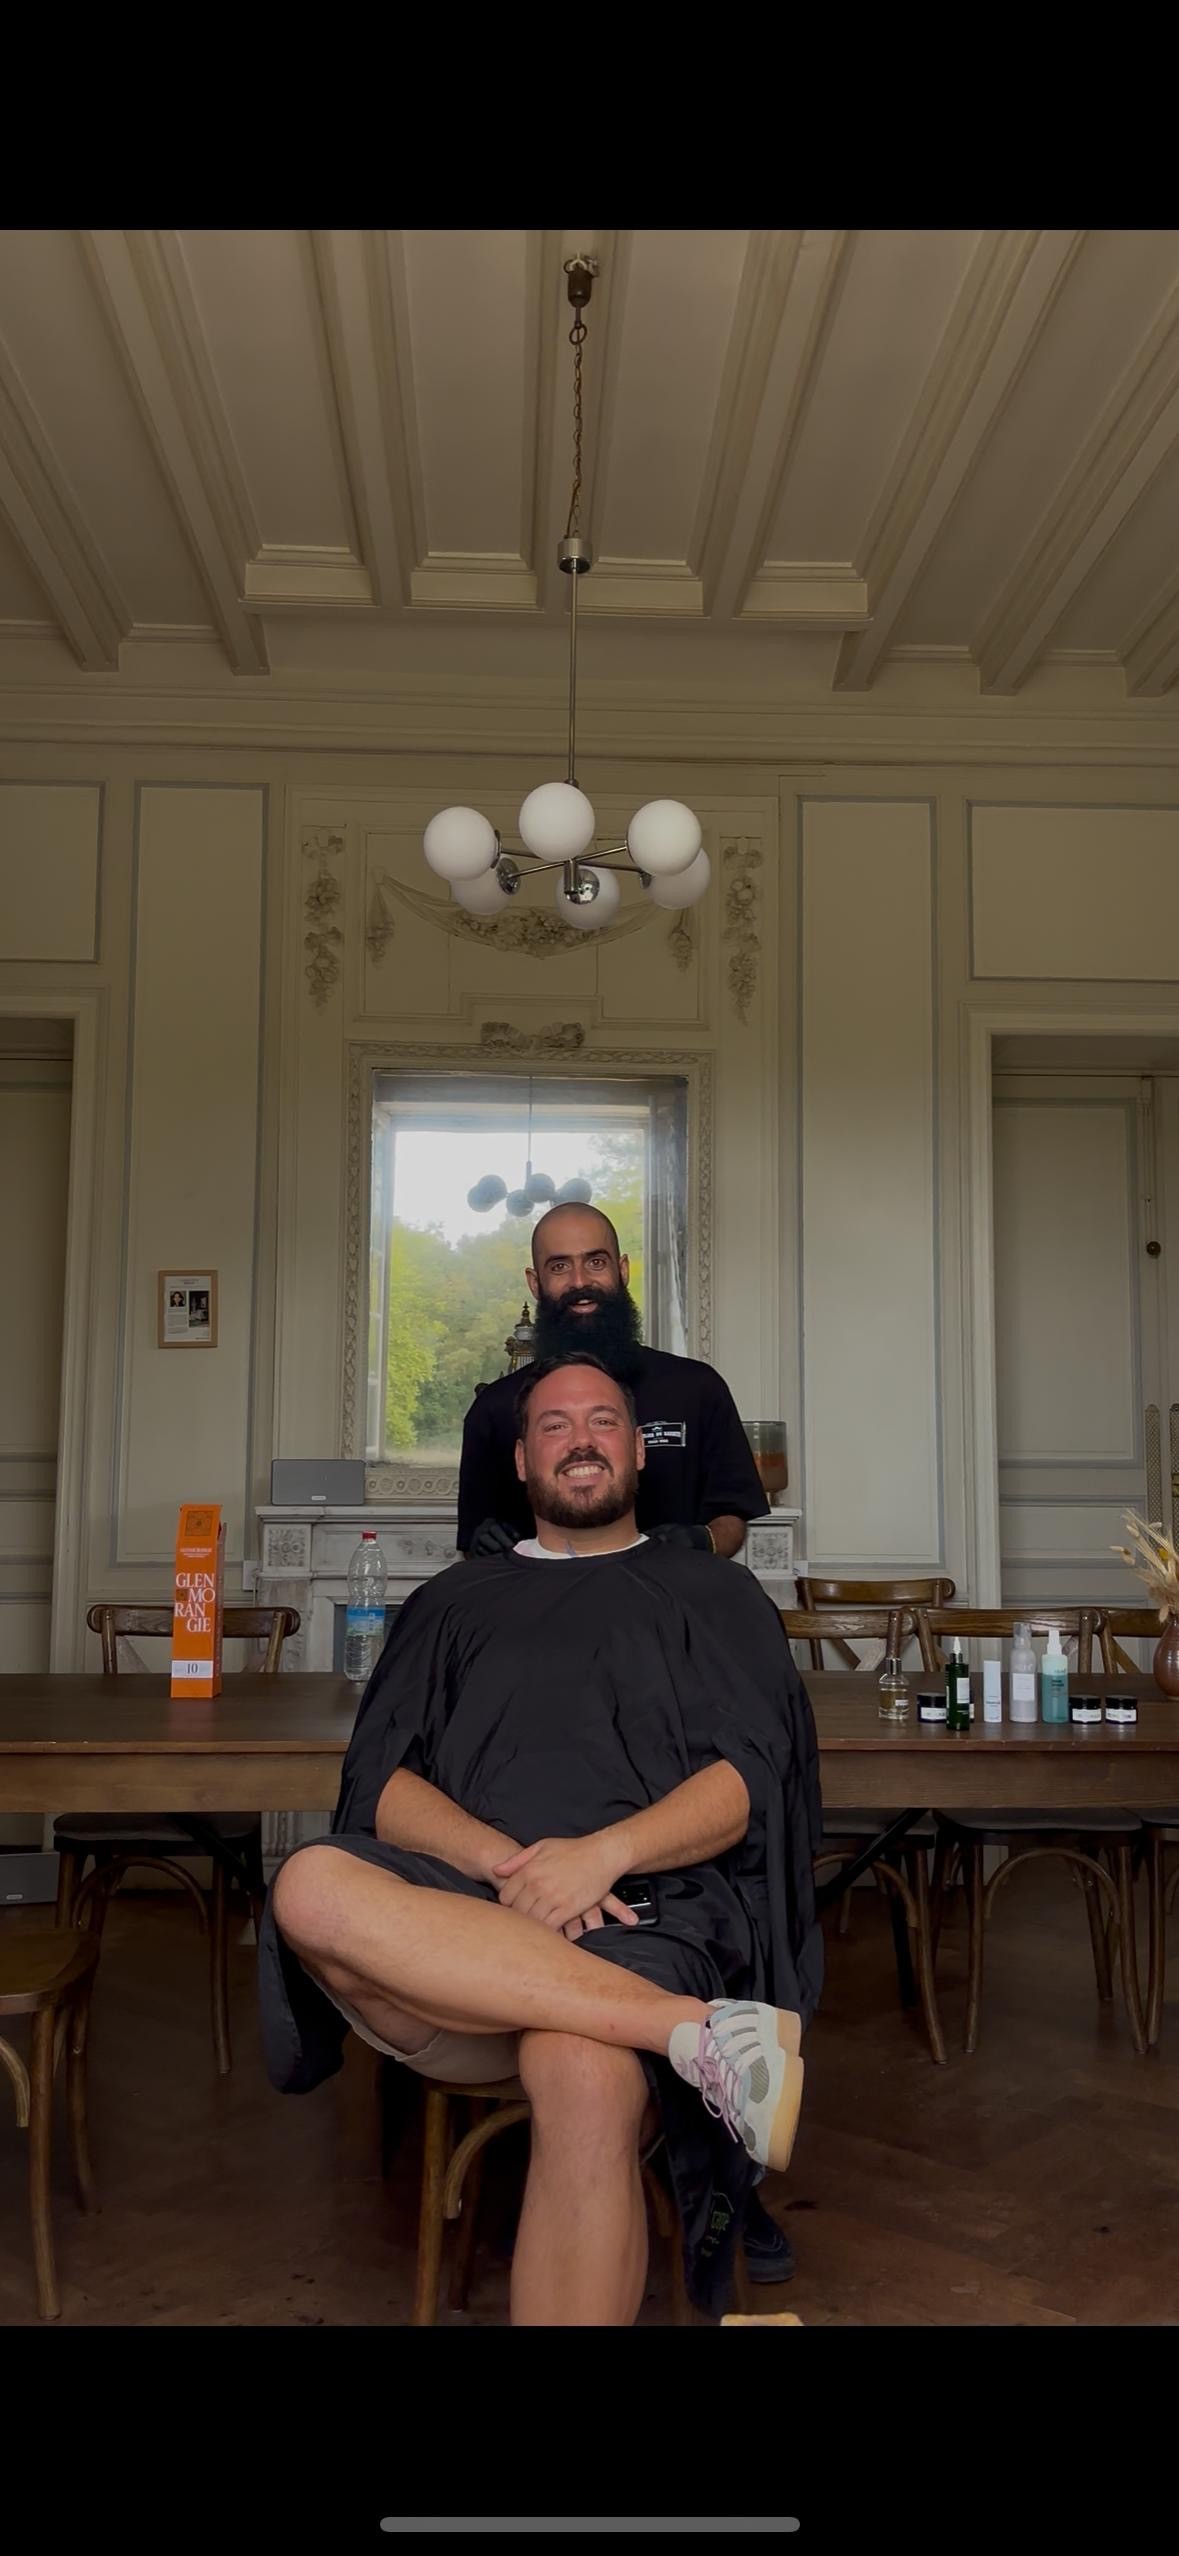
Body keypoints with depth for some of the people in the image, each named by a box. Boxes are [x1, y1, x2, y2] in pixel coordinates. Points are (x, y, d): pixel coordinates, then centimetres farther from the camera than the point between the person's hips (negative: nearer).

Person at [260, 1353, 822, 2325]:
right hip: (459, 1909, 3)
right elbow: (382, 1786, 12)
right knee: (312, 1887, -33)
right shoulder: (455, 1603, 26)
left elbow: (748, 1780, 5)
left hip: (638, 1915, -2)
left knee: (588, 2083, -38)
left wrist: (603, 1853, -14)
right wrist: (503, 1861, -10)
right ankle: (700, 2031, -33)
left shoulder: (715, 1597, 21)